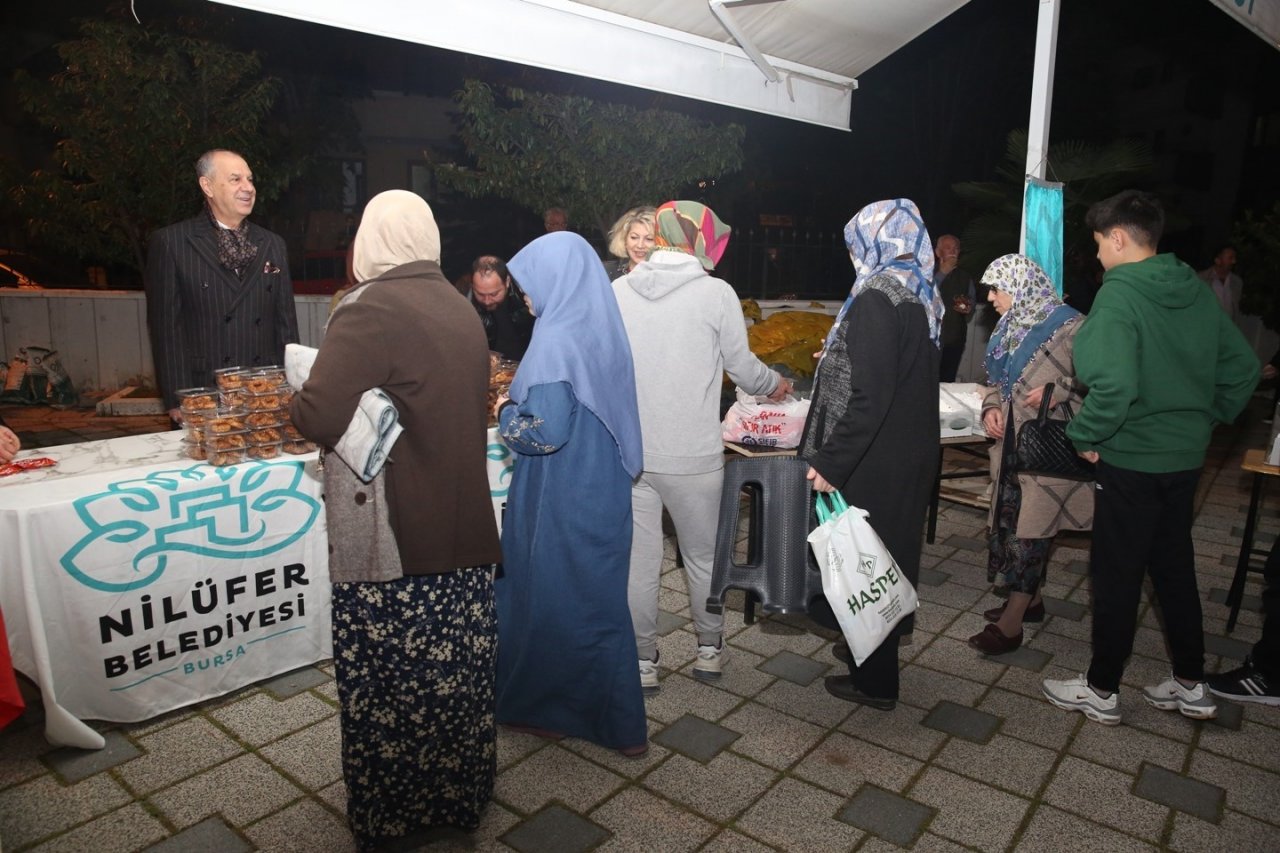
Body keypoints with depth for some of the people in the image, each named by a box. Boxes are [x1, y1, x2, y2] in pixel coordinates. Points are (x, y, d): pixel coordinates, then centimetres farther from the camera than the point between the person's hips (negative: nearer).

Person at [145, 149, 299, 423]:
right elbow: (165, 325, -4)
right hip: (202, 399, -3)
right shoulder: (170, 243, -1)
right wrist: (177, 400, -9)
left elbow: (286, 321, 11)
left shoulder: (273, 244, 11)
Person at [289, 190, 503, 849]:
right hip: (464, 530, 7)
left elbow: (318, 419, -23)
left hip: (393, 545, -6)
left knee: (388, 683, 10)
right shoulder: (461, 309, 8)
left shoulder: (370, 309, -14)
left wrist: (299, 396, -2)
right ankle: (461, 795, 35)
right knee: (457, 672, 17)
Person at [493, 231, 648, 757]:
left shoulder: (557, 339, -20)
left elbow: (544, 431, -25)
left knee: (550, 599, 10)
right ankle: (616, 721, 33)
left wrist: (507, 413, -6)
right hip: (602, 492, 8)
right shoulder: (600, 328, 5)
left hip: (562, 502, -8)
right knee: (597, 600, 19)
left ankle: (546, 709, 31)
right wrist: (524, 399, 13)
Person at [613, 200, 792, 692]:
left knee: (638, 560, 12)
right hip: (692, 456, -2)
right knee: (703, 557, 17)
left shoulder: (618, 291, 0)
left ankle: (642, 663, 23)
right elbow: (741, 366, 1)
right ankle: (709, 650, 34)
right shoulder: (715, 293, -8)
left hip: (627, 452, 3)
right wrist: (775, 385, 22)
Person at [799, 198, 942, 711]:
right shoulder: (920, 297, 8)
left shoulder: (876, 299, -20)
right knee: (891, 549, 21)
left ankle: (874, 681, 18)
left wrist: (830, 462, -24)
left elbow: (869, 396, -27)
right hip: (912, 456, 9)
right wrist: (837, 357, 31)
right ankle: (875, 650, 40)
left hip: (873, 462, -9)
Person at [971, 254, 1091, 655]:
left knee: (1029, 528, -4)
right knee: (1008, 520, 13)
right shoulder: (1009, 328, 13)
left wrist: (1059, 391, -26)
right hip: (1012, 442, 8)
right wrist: (991, 407, 3)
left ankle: (1011, 623, 2)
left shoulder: (1067, 326, -13)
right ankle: (1030, 599, 31)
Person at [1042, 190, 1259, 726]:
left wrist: (1086, 436, -17)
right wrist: (1205, 419, 16)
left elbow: (1113, 384, -31)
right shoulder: (1196, 291, 5)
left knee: (1116, 576, 6)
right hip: (1186, 457, 7)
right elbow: (1242, 367, 11)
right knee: (1174, 568, 20)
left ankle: (1101, 692, 21)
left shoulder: (1119, 294, -19)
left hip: (1131, 460, -7)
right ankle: (1191, 686, 33)